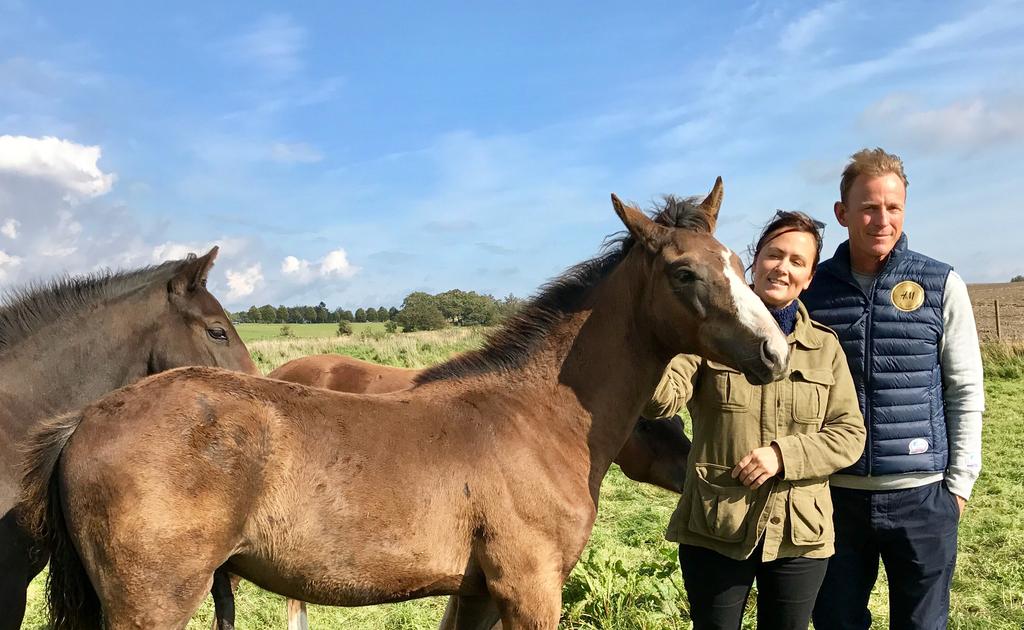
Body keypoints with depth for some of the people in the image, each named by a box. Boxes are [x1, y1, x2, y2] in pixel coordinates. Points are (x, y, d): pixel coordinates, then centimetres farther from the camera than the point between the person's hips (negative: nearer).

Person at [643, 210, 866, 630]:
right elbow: (663, 402, -16)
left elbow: (850, 433, 2)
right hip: (714, 532, -2)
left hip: (799, 534, 2)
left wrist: (784, 454, -14)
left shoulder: (825, 346, 6)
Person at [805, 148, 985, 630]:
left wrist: (960, 481, -2)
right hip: (834, 492, 1)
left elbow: (966, 391, 0)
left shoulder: (941, 285, -3)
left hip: (921, 494, -1)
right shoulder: (812, 288, 0)